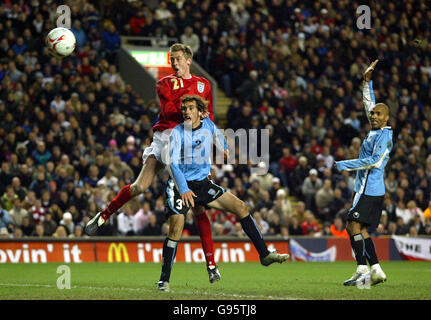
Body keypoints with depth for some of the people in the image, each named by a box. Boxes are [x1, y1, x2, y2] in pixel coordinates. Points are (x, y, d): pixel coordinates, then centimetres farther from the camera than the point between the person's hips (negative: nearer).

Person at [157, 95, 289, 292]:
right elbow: (172, 163, -20)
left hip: (203, 184, 5)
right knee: (175, 230, -20)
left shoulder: (208, 126, 1)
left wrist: (225, 149, 43)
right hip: (181, 186, -5)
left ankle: (264, 254, 2)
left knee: (240, 207, -4)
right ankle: (164, 279, -12)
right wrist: (184, 190, -30)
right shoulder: (177, 133, -13)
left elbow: (217, 136, 27)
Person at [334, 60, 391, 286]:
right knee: (360, 230, 8)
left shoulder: (384, 135, -10)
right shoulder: (376, 131, 15)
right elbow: (369, 103, 29)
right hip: (366, 188, 9)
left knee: (354, 225, -16)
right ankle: (376, 270, 9)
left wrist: (345, 165, -14)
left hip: (370, 189, -9)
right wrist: (367, 82, 27)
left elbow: (374, 161, -18)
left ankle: (363, 270, -20)